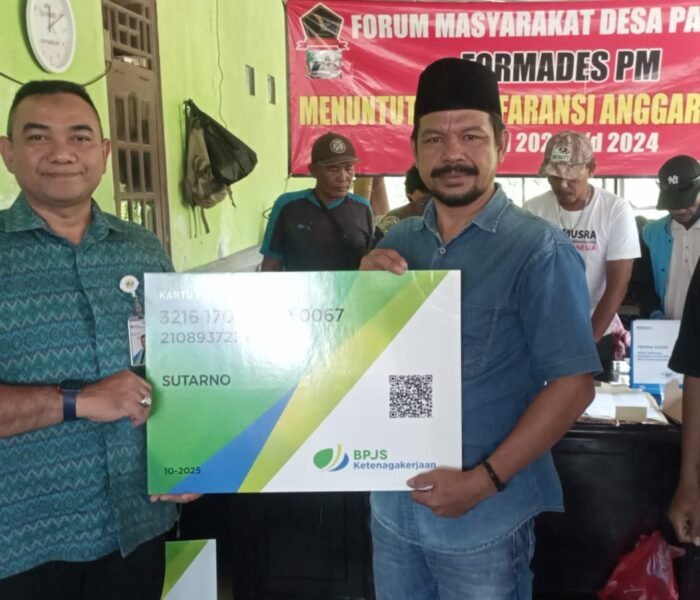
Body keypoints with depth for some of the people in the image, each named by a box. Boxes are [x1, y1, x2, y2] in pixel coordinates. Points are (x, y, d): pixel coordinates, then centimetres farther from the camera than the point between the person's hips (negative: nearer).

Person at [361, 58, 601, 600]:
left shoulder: (540, 251, -13)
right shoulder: (397, 243, 2)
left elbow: (574, 384, -16)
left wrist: (484, 480, -19)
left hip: (483, 519, -5)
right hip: (392, 503, 5)